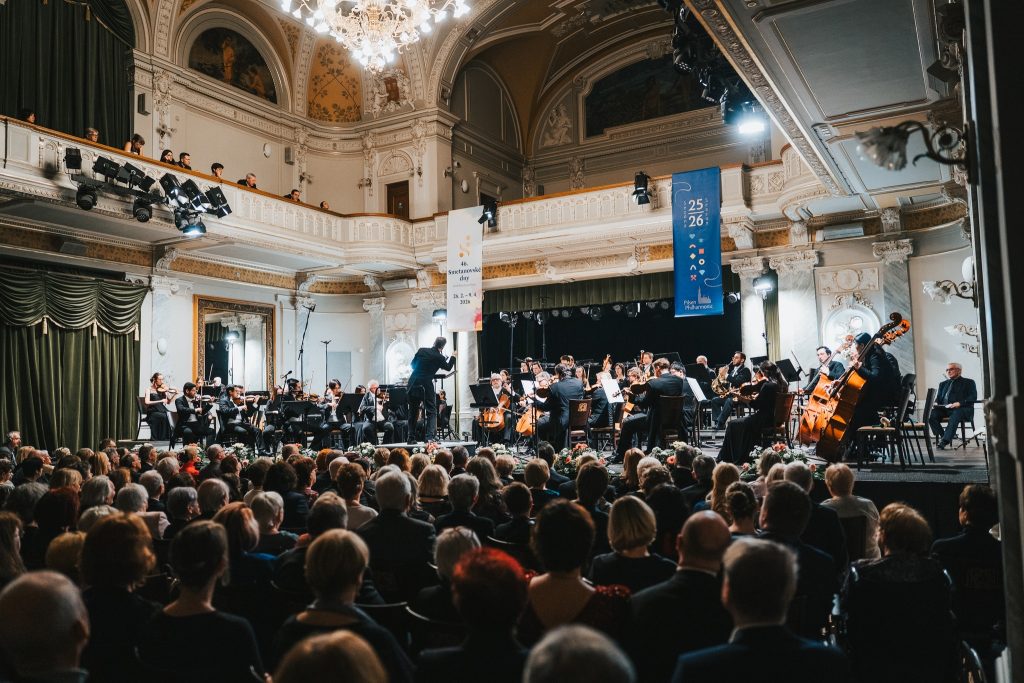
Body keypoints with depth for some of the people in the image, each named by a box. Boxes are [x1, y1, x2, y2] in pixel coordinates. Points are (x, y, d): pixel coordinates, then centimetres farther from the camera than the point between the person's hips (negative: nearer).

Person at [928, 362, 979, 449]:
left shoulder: (969, 382, 13)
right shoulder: (943, 384, 28)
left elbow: (973, 398, -1)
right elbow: (938, 398, 25)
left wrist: (960, 403, -19)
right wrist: (935, 403, -1)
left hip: (962, 409, -4)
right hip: (944, 409, 5)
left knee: (955, 414, -40)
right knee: (930, 414, -28)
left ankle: (945, 440, -42)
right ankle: (942, 436, -21)